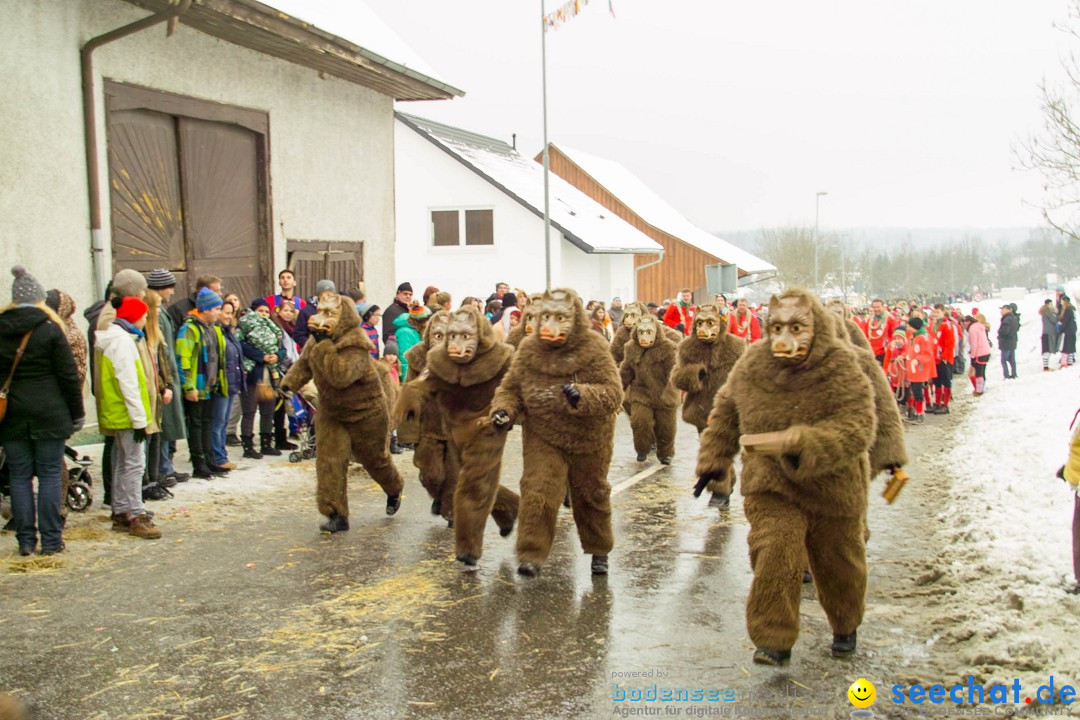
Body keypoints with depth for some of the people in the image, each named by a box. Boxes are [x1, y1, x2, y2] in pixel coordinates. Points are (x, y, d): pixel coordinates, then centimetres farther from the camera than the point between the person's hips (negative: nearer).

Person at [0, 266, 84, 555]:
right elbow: (69, 376, -7)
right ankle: (50, 539, 6)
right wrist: (77, 413, 1)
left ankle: (26, 539, 13)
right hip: (49, 413, -3)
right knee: (49, 475, 4)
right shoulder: (50, 330, -8)